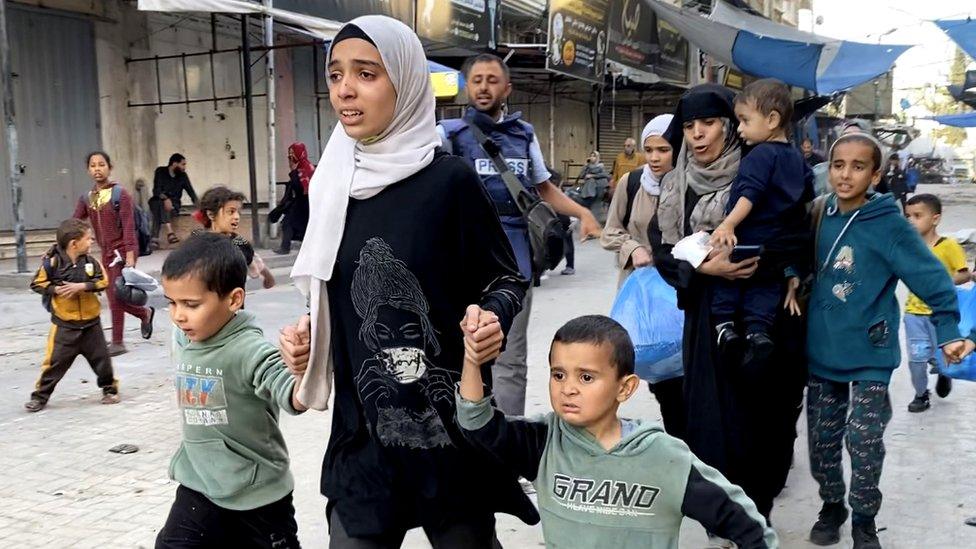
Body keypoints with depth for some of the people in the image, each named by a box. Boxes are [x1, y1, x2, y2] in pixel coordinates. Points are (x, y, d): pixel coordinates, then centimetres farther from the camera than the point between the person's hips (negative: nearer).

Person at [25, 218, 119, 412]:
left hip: (91, 322, 3)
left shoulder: (91, 261, -1)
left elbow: (103, 281, -4)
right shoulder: (53, 262, -11)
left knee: (101, 357, 10)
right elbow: (37, 283, -3)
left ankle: (109, 389, 27)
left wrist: (83, 286, -17)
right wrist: (55, 289, -18)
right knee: (55, 360, 1)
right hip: (64, 324, -3)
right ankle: (40, 396, 14)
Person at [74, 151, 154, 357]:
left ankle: (117, 342, 4)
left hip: (122, 250, -6)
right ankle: (145, 313, 37)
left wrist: (130, 255, -23)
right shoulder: (86, 198, 7)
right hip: (106, 252, 6)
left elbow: (128, 226, -16)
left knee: (115, 297, -7)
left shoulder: (120, 194, -10)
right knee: (115, 298, 11)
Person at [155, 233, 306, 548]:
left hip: (257, 496, -5)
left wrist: (304, 373, -62)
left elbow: (293, 396, -45)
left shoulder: (249, 350, -26)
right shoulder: (182, 340, -5)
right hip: (198, 487, 5)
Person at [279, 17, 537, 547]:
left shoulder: (450, 179, -11)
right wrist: (308, 332, 0)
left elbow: (507, 280, -4)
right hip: (363, 429, 4)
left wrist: (490, 317, -23)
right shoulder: (334, 184, 4)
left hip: (450, 427, -4)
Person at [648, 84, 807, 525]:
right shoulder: (676, 187, 7)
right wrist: (705, 267, -16)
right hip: (706, 317, 3)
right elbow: (663, 249, 0)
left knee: (760, 414, 0)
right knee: (712, 413, 4)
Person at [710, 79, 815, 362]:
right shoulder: (796, 157, 13)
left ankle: (724, 323, 1)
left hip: (753, 242, -8)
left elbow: (749, 194, -26)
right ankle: (757, 330, 6)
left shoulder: (760, 155, -14)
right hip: (786, 248, 8)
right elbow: (808, 195, 23)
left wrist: (728, 224, -34)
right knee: (765, 285, 17)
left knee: (725, 271, 9)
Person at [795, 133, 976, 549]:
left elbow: (932, 278, -14)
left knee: (864, 441, -3)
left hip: (869, 355, -4)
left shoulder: (889, 225, -14)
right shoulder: (820, 215, 0)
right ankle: (831, 506, 34)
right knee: (822, 438, 13)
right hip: (821, 352, 5)